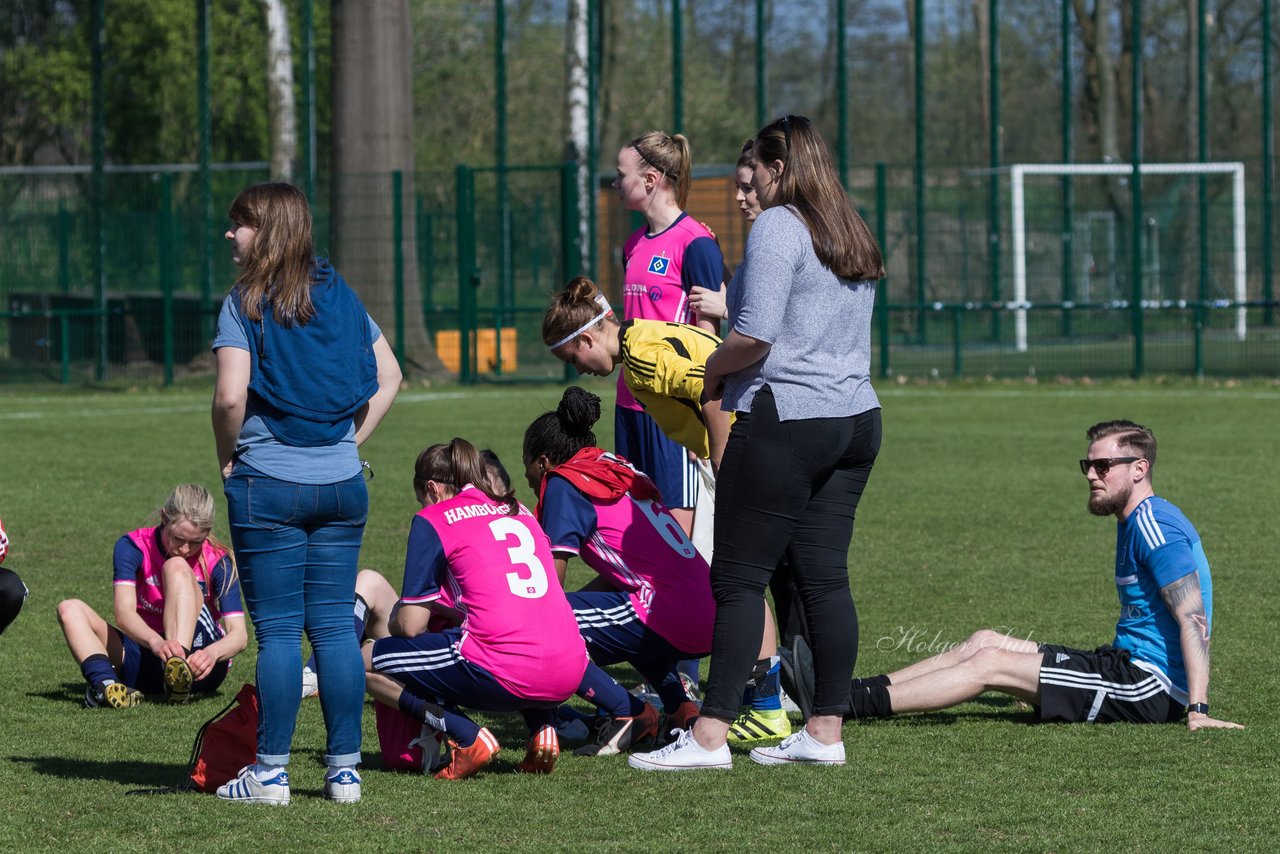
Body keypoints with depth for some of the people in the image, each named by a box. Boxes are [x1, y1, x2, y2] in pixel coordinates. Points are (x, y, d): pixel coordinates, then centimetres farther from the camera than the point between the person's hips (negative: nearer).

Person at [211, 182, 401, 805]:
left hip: (268, 485, -5)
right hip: (342, 484, 5)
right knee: (336, 627, 7)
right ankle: (344, 770, 7)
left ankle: (270, 773, 2)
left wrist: (228, 457, -2)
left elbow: (231, 395, -18)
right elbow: (388, 378, 13)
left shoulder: (245, 304, -8)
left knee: (278, 631, -1)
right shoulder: (340, 296, 9)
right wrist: (351, 439, 12)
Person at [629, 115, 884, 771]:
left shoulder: (777, 227, -10)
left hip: (784, 421, -8)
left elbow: (755, 334, -18)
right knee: (825, 577, 9)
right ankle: (826, 730, 8)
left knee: (739, 577, -5)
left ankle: (710, 735, -7)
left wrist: (714, 373, -1)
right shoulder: (852, 237, 17)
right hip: (856, 418, 8)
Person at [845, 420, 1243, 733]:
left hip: (1151, 685, -10)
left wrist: (1197, 710, -28)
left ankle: (861, 702, -11)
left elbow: (1193, 617, -23)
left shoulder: (1153, 525, -16)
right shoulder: (1137, 521, 17)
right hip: (1127, 663, 10)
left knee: (989, 663, -12)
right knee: (986, 641, 9)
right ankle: (866, 689, 8)